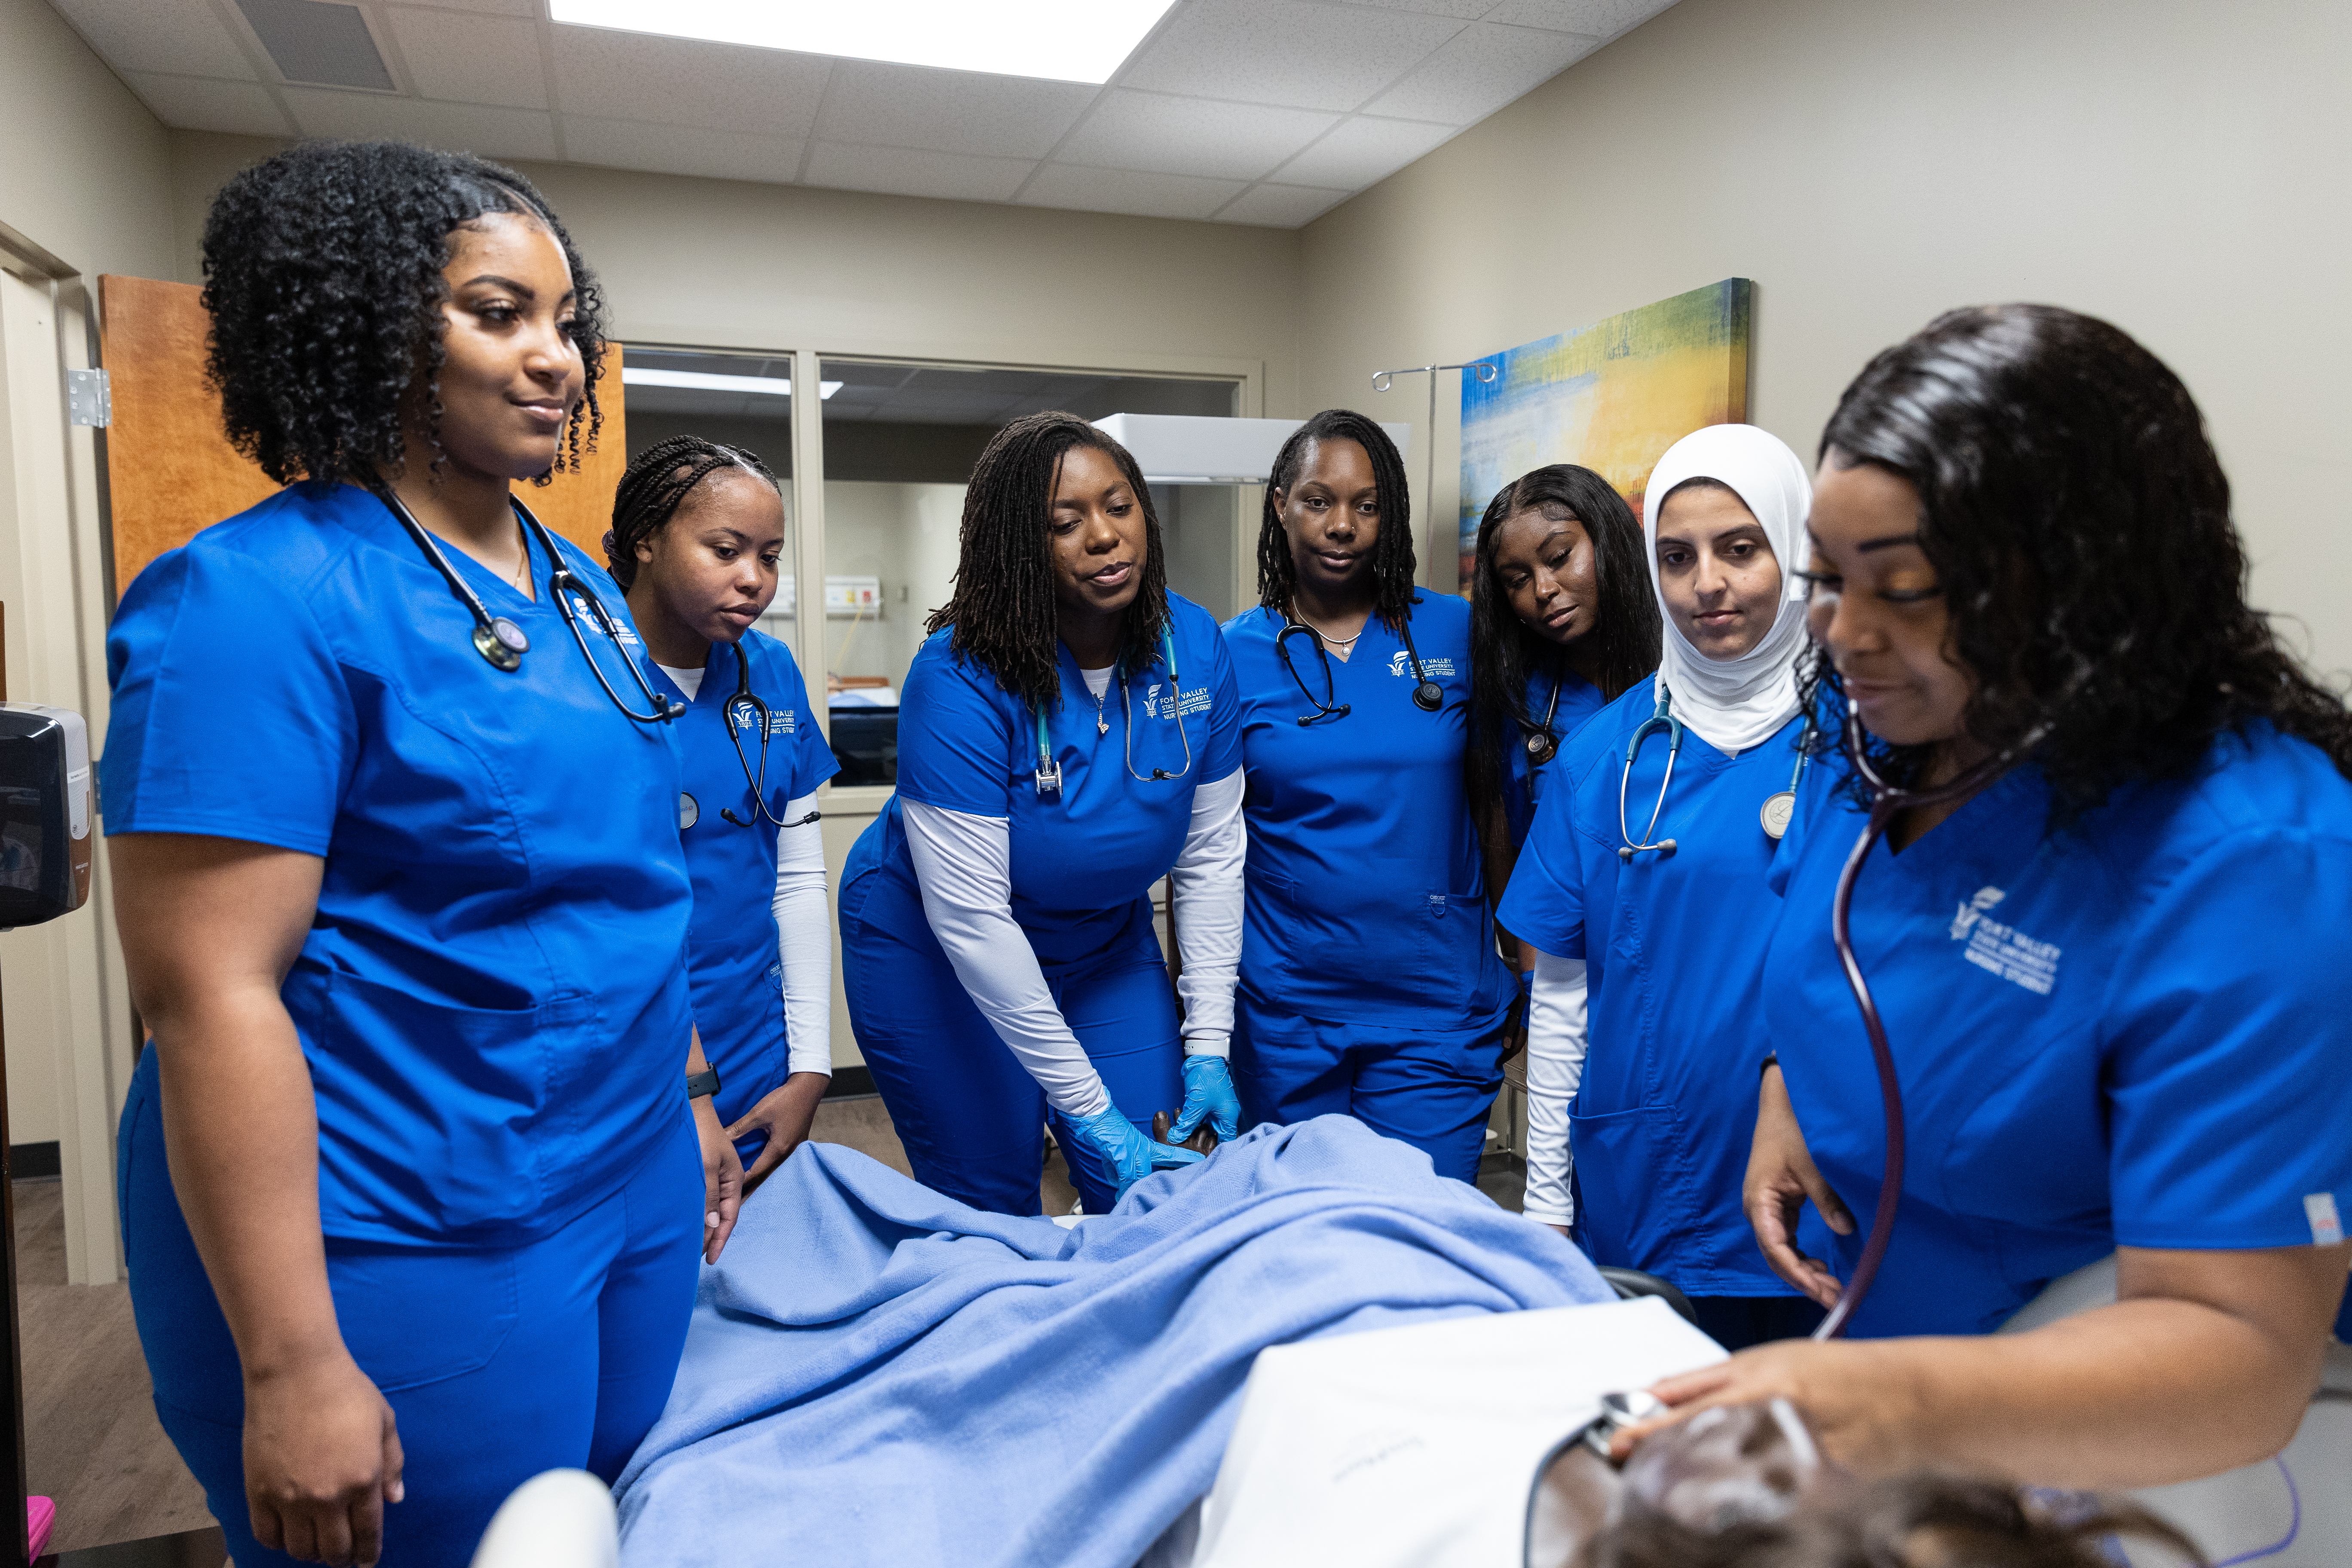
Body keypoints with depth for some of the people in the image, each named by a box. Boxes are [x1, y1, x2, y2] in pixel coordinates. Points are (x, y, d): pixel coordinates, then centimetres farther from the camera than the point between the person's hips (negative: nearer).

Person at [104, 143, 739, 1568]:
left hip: (634, 1191, 8)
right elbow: (213, 990, -20)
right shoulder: (259, 598, -16)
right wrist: (291, 1368, -19)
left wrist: (688, 1099, 17)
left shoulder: (580, 590, 8)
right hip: (408, 1260, -7)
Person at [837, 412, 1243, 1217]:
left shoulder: (1195, 647, -12)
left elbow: (1211, 851, -5)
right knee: (990, 1206, 3)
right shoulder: (960, 679, -27)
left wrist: (1207, 1046, -9)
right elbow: (970, 917, -27)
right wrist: (1090, 1111, -25)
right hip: (936, 951, -4)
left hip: (1104, 939, 4)